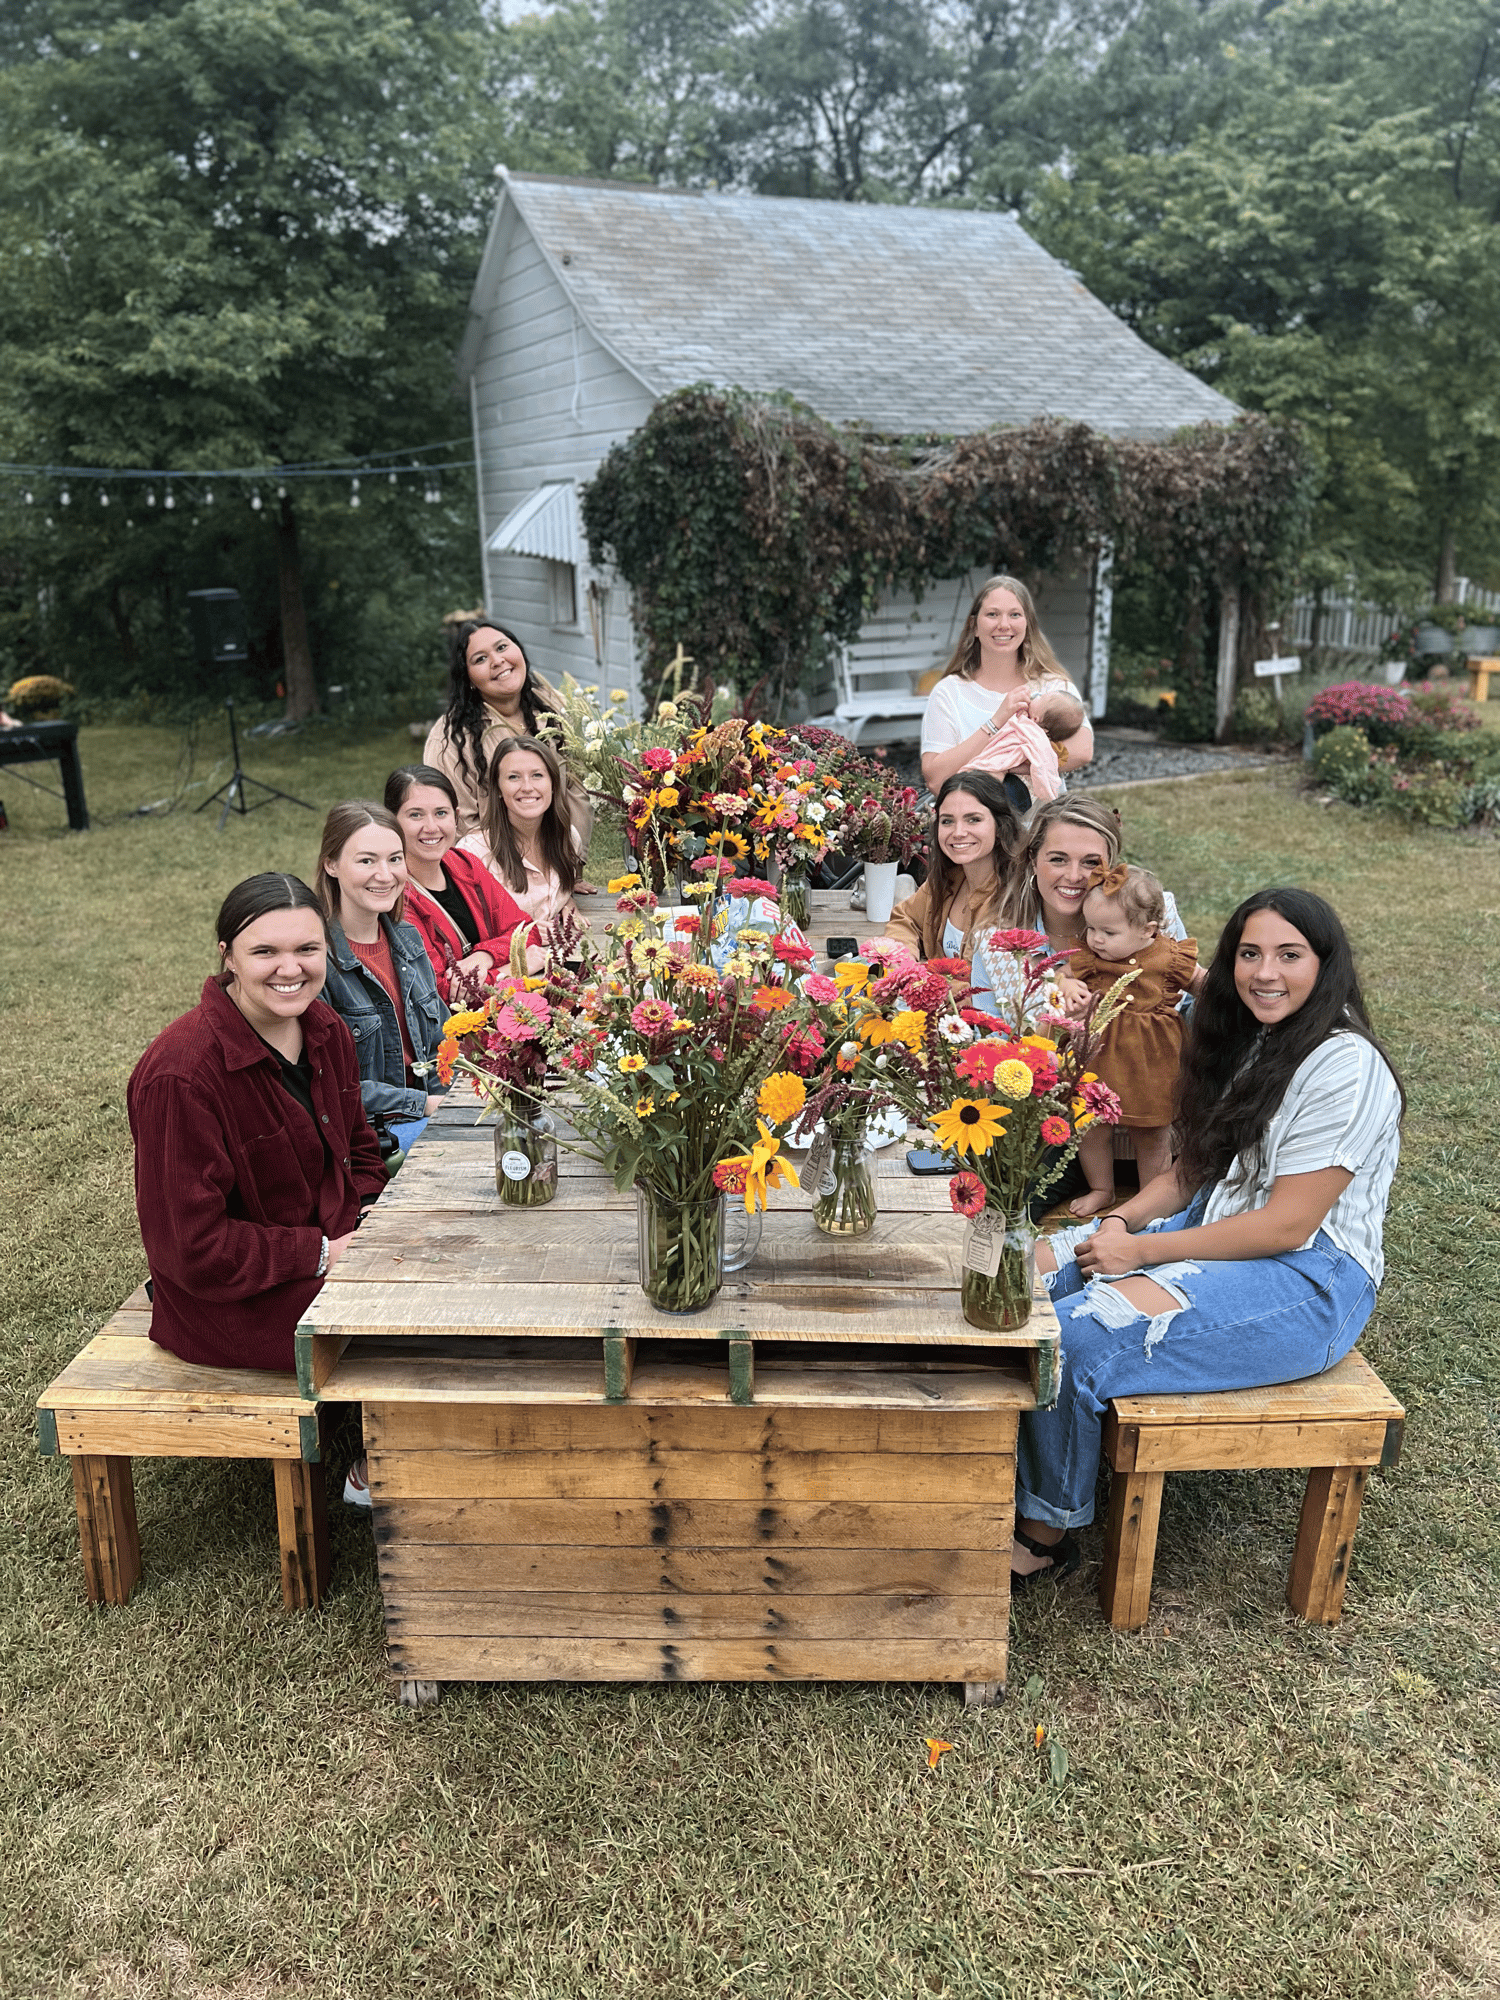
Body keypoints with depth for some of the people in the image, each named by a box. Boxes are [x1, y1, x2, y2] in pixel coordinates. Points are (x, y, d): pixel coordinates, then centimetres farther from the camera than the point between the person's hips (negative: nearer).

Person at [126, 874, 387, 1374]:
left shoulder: (326, 1030, 1)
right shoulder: (180, 1074, -24)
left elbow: (356, 1147, 15)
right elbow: (194, 1247, -21)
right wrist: (323, 1254, -20)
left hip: (333, 1247, 8)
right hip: (233, 1307, -8)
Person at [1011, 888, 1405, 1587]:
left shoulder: (1345, 1067, -18)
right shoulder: (1251, 1043, 9)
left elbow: (1285, 1226, -21)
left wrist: (1143, 1252, -18)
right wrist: (1122, 1220, -4)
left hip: (1308, 1285, -9)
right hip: (1215, 1233, 9)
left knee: (1075, 1335, -25)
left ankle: (1045, 1534, -2)